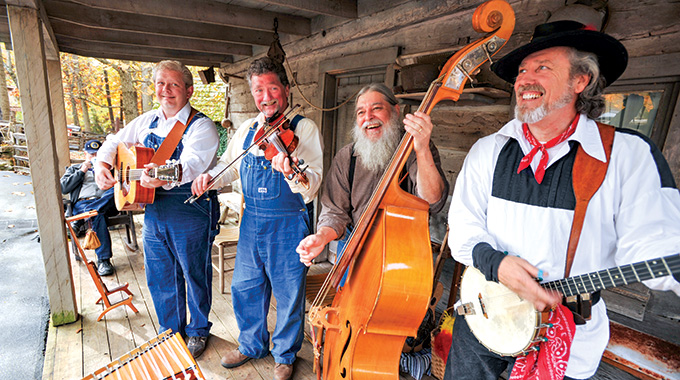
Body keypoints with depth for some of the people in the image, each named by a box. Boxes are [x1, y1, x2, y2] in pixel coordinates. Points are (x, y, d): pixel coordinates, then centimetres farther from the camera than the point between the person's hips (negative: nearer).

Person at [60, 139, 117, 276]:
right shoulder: (74, 168, 29)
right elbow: (63, 188, 12)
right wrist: (81, 171, 5)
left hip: (106, 203, 1)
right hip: (82, 203, 0)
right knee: (97, 216, -39)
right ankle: (103, 259, -40)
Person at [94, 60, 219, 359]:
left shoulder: (201, 126, -12)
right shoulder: (147, 121, 10)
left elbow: (191, 164, -29)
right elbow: (114, 142, 22)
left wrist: (163, 176, -48)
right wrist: (102, 165, 2)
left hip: (190, 215, -6)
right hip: (153, 213, 7)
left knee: (196, 276, 10)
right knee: (159, 278, 18)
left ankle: (198, 331, 34)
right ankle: (171, 331, 41)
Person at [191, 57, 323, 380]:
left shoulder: (304, 129, -10)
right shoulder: (246, 130, 9)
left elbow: (311, 188, -22)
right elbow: (229, 166, 21)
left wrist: (291, 174, -43)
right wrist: (210, 177, 0)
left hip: (289, 223, -5)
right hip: (251, 220, 6)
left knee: (288, 293, 9)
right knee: (244, 287, 18)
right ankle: (252, 345, 45)